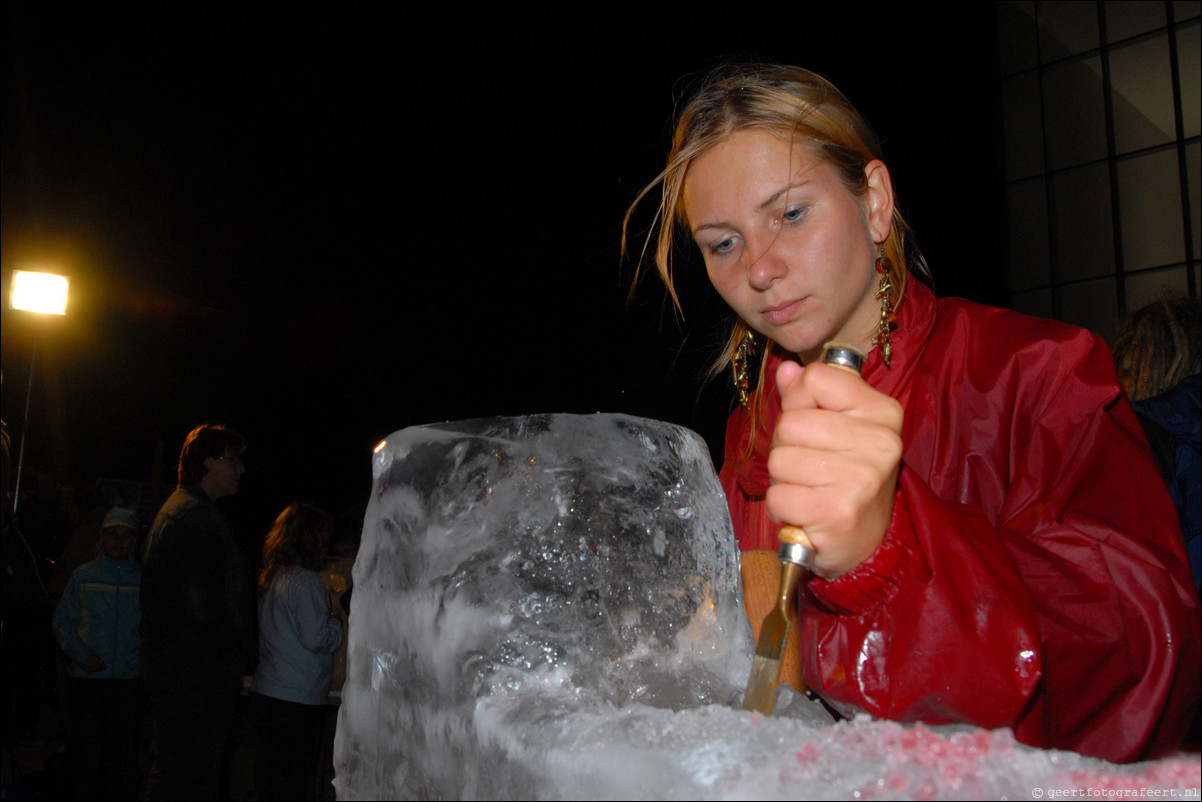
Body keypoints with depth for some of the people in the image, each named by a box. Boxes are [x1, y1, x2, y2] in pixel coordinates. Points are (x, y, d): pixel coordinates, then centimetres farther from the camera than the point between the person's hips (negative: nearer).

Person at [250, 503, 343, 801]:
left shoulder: (269, 578, 11)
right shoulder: (306, 581, -14)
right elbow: (315, 639, -17)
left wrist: (325, 615, 17)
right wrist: (336, 620, 1)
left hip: (265, 693, 8)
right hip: (298, 699, -8)